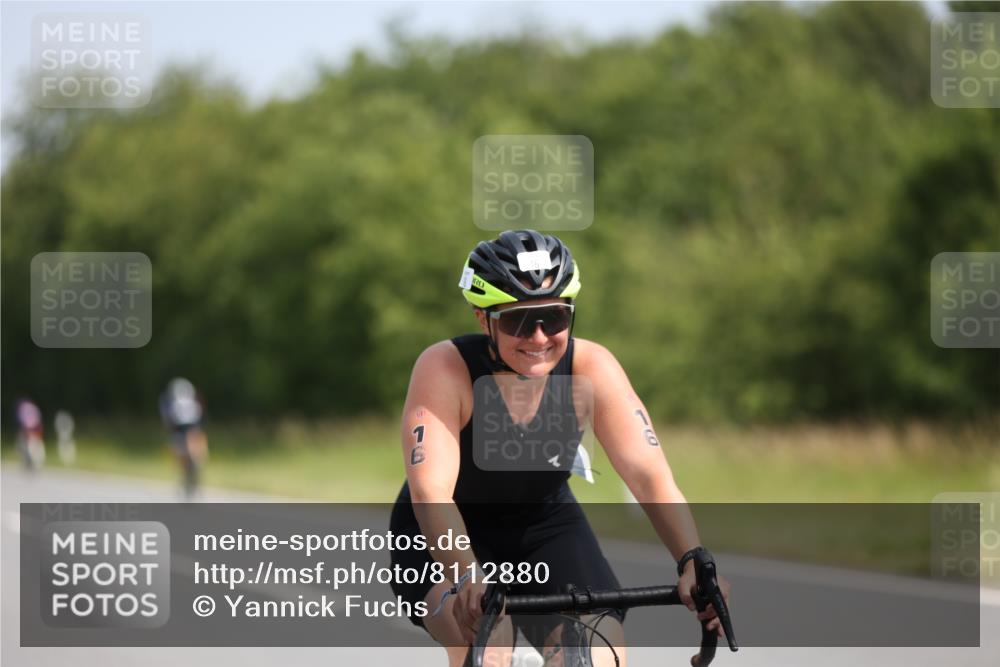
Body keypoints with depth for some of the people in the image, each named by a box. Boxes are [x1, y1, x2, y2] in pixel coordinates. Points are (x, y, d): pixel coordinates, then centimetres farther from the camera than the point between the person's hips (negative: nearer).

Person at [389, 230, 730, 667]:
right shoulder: (444, 368, -26)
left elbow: (649, 475, -26)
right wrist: (468, 576, -54)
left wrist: (694, 564, -43)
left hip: (545, 528, 3)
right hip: (444, 539, -3)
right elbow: (431, 491, -36)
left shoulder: (590, 368, -19)